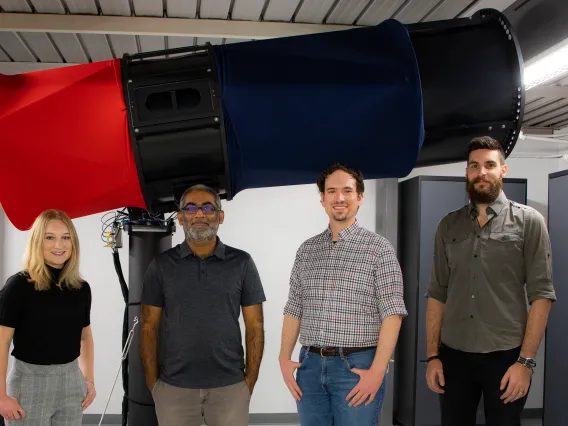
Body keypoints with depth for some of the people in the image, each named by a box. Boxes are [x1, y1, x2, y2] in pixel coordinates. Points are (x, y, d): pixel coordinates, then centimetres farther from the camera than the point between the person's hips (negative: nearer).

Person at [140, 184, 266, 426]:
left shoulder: (242, 263, 1)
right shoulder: (161, 265, 2)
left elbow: (255, 326, 2)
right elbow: (149, 327, 3)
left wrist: (250, 381, -2)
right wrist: (152, 384, -1)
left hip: (230, 386, 0)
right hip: (173, 387, 1)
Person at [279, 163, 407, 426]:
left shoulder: (378, 248, -4)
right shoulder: (306, 250, 10)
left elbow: (392, 314, -9)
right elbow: (294, 309, 12)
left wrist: (377, 371, -16)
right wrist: (284, 358, 2)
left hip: (358, 366, -4)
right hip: (310, 365, 4)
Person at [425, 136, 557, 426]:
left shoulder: (528, 221, -1)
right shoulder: (448, 226, 8)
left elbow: (541, 294, -6)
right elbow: (437, 293, 8)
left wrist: (526, 361, -12)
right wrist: (432, 356, 2)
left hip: (505, 356, -2)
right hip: (454, 356, 3)